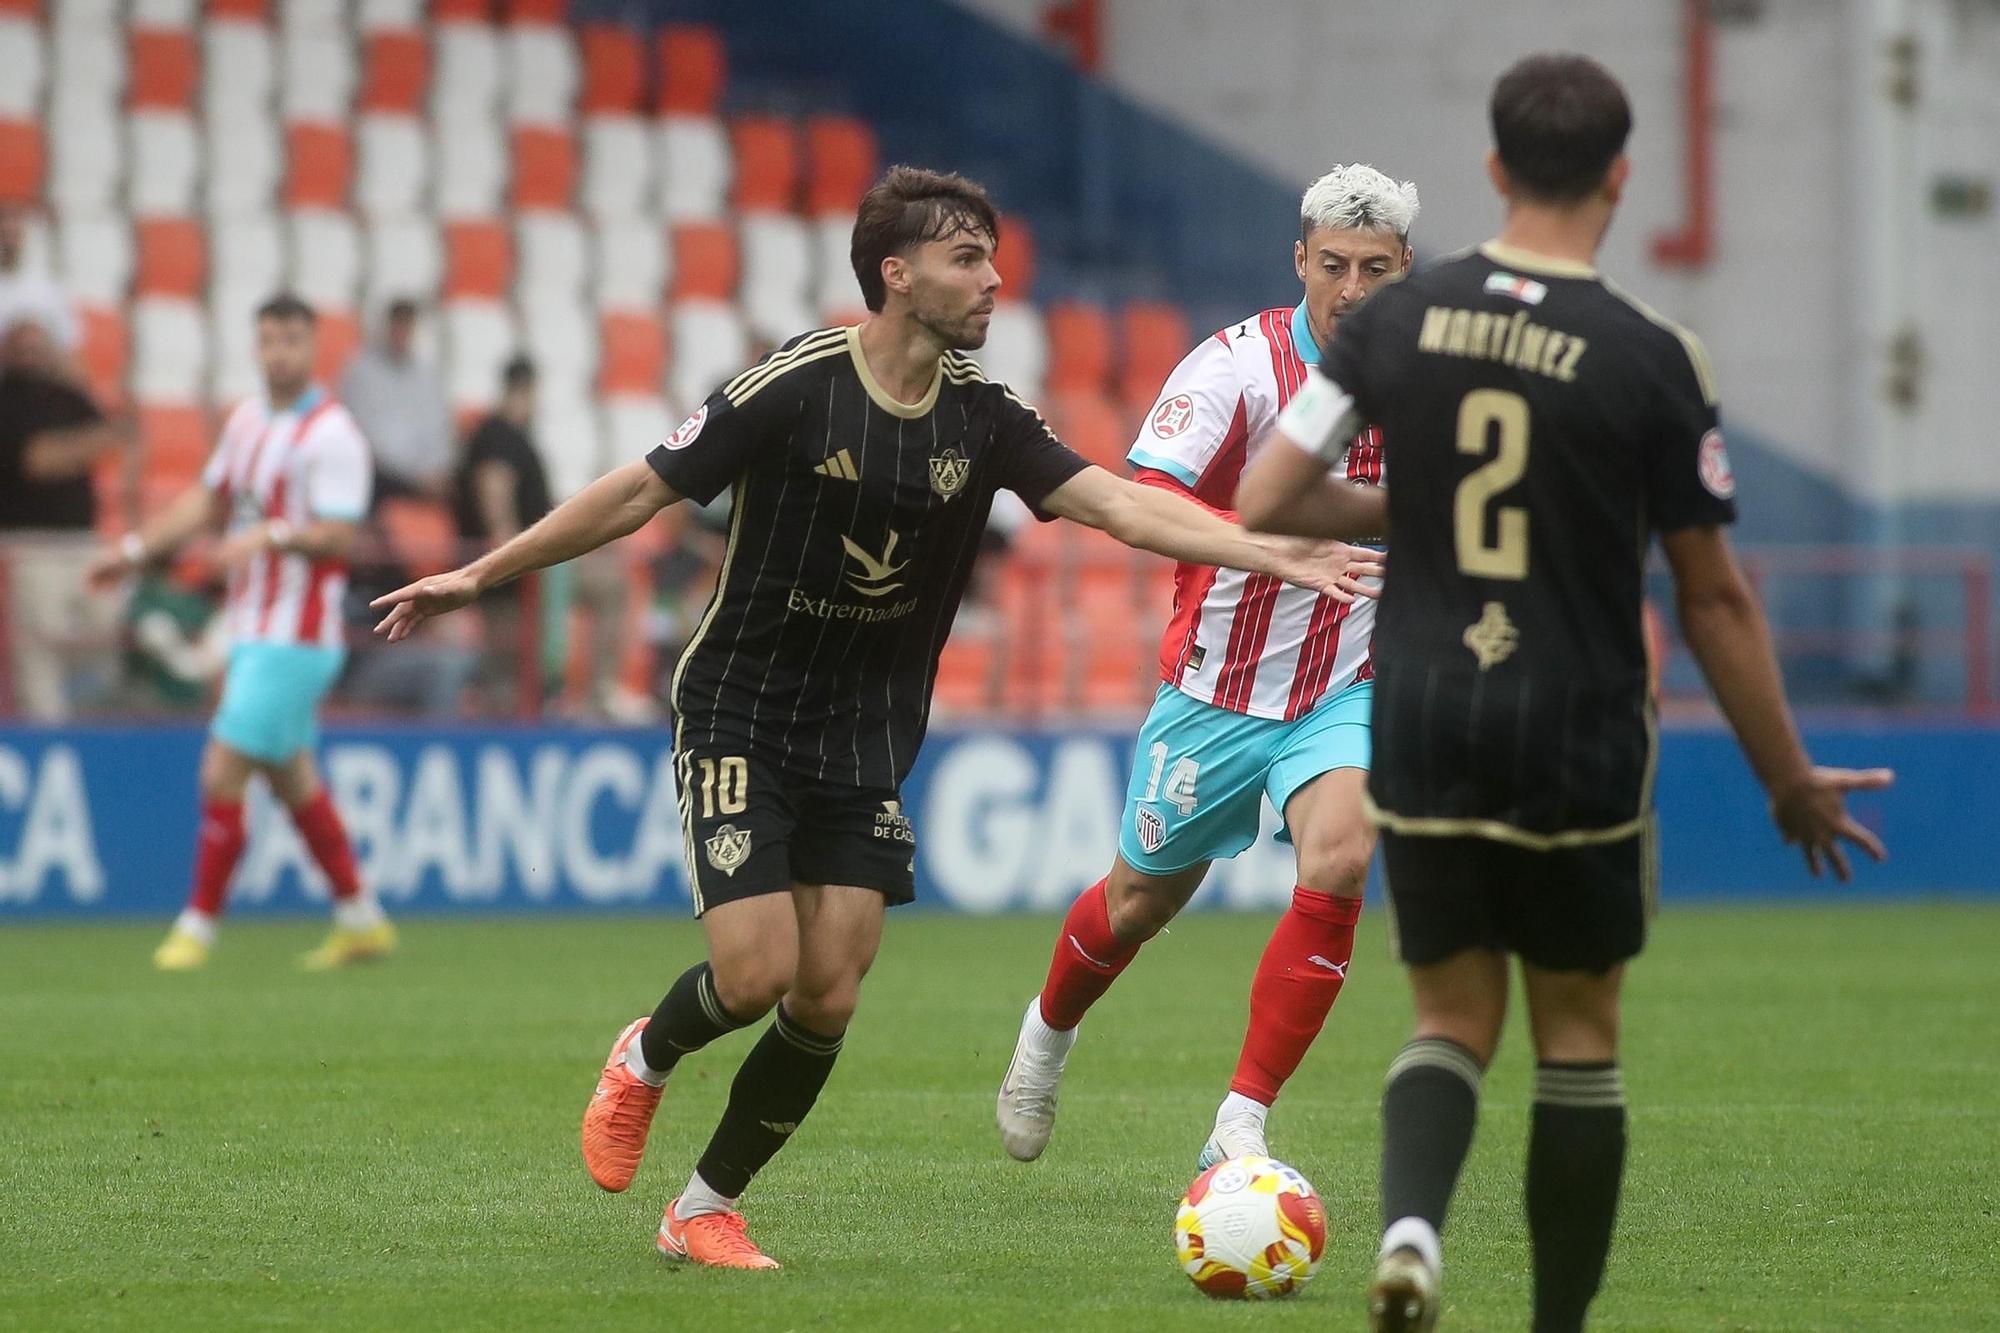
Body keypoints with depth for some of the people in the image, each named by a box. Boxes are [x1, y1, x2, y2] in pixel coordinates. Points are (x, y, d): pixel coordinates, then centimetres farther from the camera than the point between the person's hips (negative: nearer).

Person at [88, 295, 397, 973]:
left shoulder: (332, 435, -14)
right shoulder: (247, 419, 11)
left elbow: (336, 535, -20)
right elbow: (207, 501, 22)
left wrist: (271, 534, -36)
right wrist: (137, 547, 16)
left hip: (293, 640, -8)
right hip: (252, 631, 8)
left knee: (221, 770, -11)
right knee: (292, 778, 14)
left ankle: (199, 924, -2)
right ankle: (360, 921, 24)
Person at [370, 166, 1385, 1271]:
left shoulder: (982, 415, -2)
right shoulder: (794, 387, -16)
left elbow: (1116, 504, -7)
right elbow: (643, 489, -9)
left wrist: (1279, 556, -18)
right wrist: (484, 573, -8)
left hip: (867, 742, 5)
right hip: (739, 717, -5)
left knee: (828, 1001, -2)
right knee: (756, 976, -15)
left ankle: (704, 1210, 16)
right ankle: (645, 1057, 20)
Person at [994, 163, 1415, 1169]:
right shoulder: (1239, 363, -16)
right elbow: (1145, 501, -28)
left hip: (1345, 692, 2)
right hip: (1217, 692, -2)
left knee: (1338, 862, -24)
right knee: (1142, 899, 12)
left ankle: (1240, 1130, -15)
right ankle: (1049, 1032, 47)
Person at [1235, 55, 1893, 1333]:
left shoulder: (1396, 319, -2)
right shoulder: (1653, 360, -9)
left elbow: (1262, 502, 0)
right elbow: (1716, 600, -3)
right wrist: (1794, 783, 8)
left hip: (1424, 724, 2)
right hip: (1578, 736, -2)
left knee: (1455, 1016, 12)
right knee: (1578, 1032, 12)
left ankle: (1412, 1223, -17)